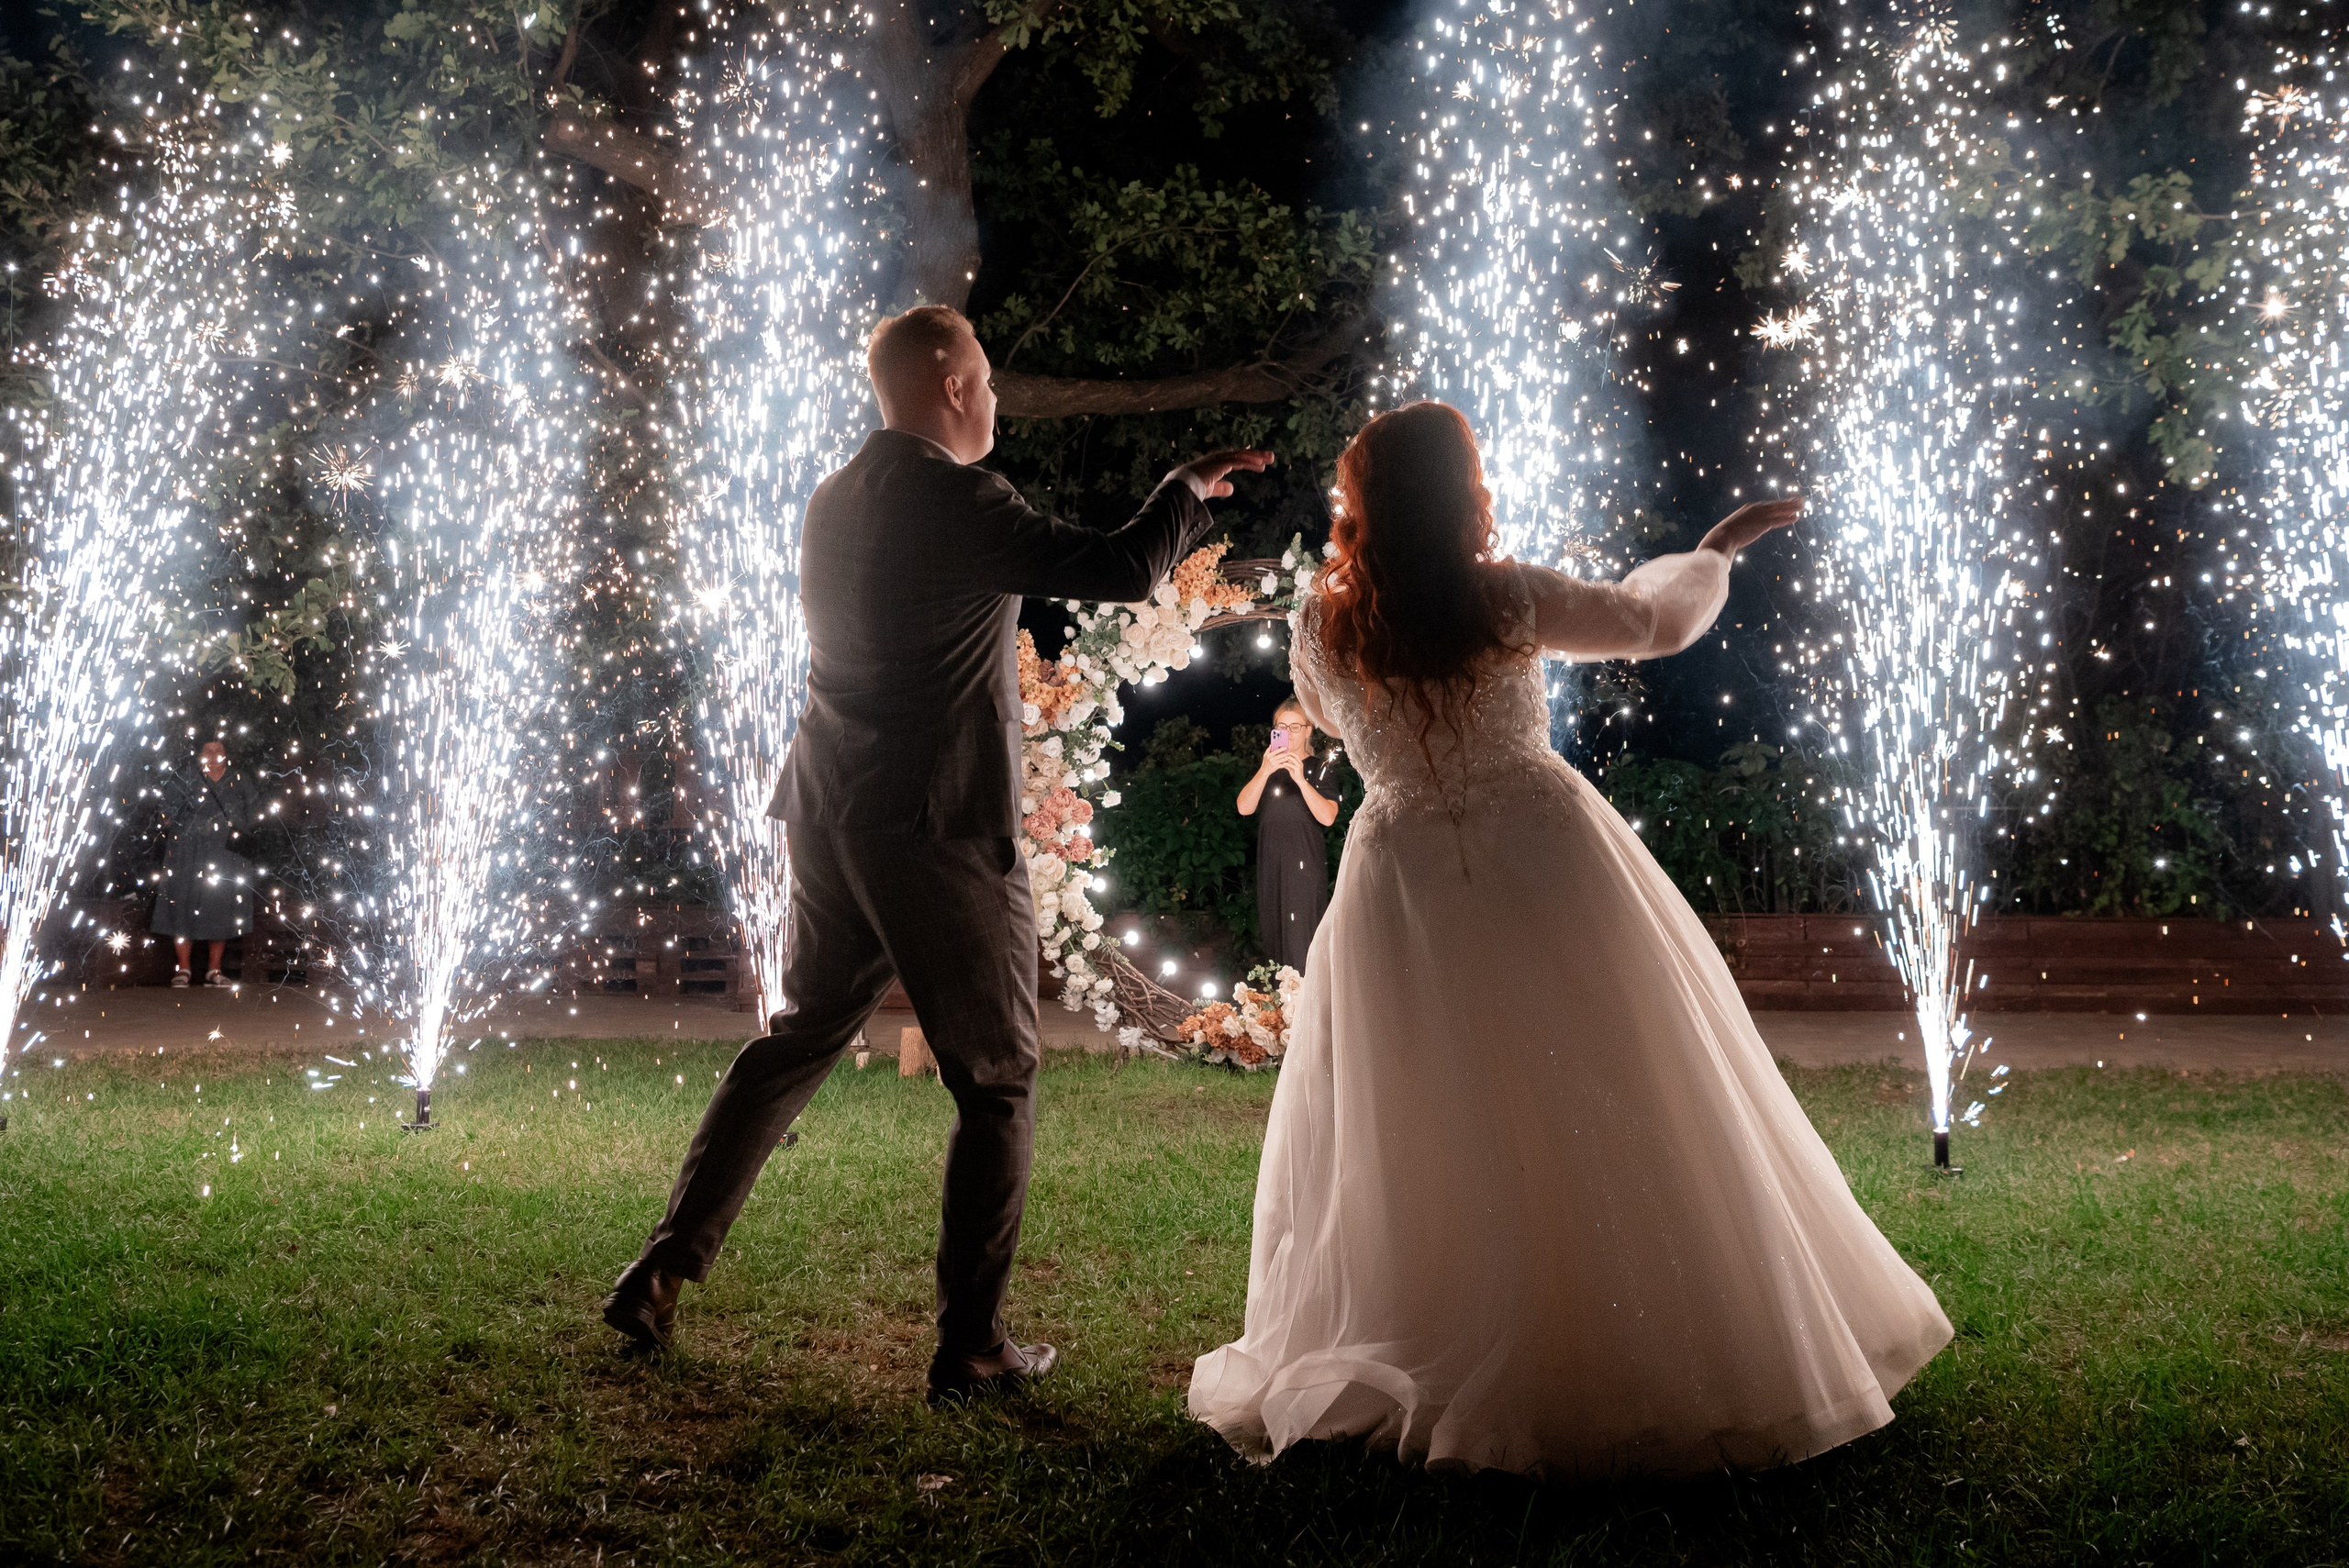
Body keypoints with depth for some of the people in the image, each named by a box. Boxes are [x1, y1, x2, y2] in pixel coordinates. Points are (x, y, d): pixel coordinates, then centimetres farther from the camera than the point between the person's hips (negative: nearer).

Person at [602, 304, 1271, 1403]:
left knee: (795, 1042, 21)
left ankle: (661, 1276, 24)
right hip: (940, 829, -8)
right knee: (996, 1085, 5)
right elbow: (1121, 570, -20)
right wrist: (1190, 486, -2)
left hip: (831, 818, 8)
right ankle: (969, 1344, 9)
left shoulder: (831, 502, 11)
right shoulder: (960, 502, -14)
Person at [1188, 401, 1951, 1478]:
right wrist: (1716, 548, 21)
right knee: (1609, 1121, 10)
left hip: (1404, 884, 2)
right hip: (1543, 858, -2)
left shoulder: (1322, 627, -5)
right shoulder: (1507, 599, -10)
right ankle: (1663, 1353, 21)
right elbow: (1656, 622, 4)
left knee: (1424, 1138, 11)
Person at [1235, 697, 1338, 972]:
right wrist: (1265, 771, -21)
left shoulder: (1319, 769, 2)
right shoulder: (1265, 769, 11)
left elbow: (1327, 817, -14)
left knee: (1301, 943, -9)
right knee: (1274, 939, 8)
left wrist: (1301, 780, -26)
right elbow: (1244, 808, -6)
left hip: (1306, 866, -4)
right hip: (1270, 864, 4)